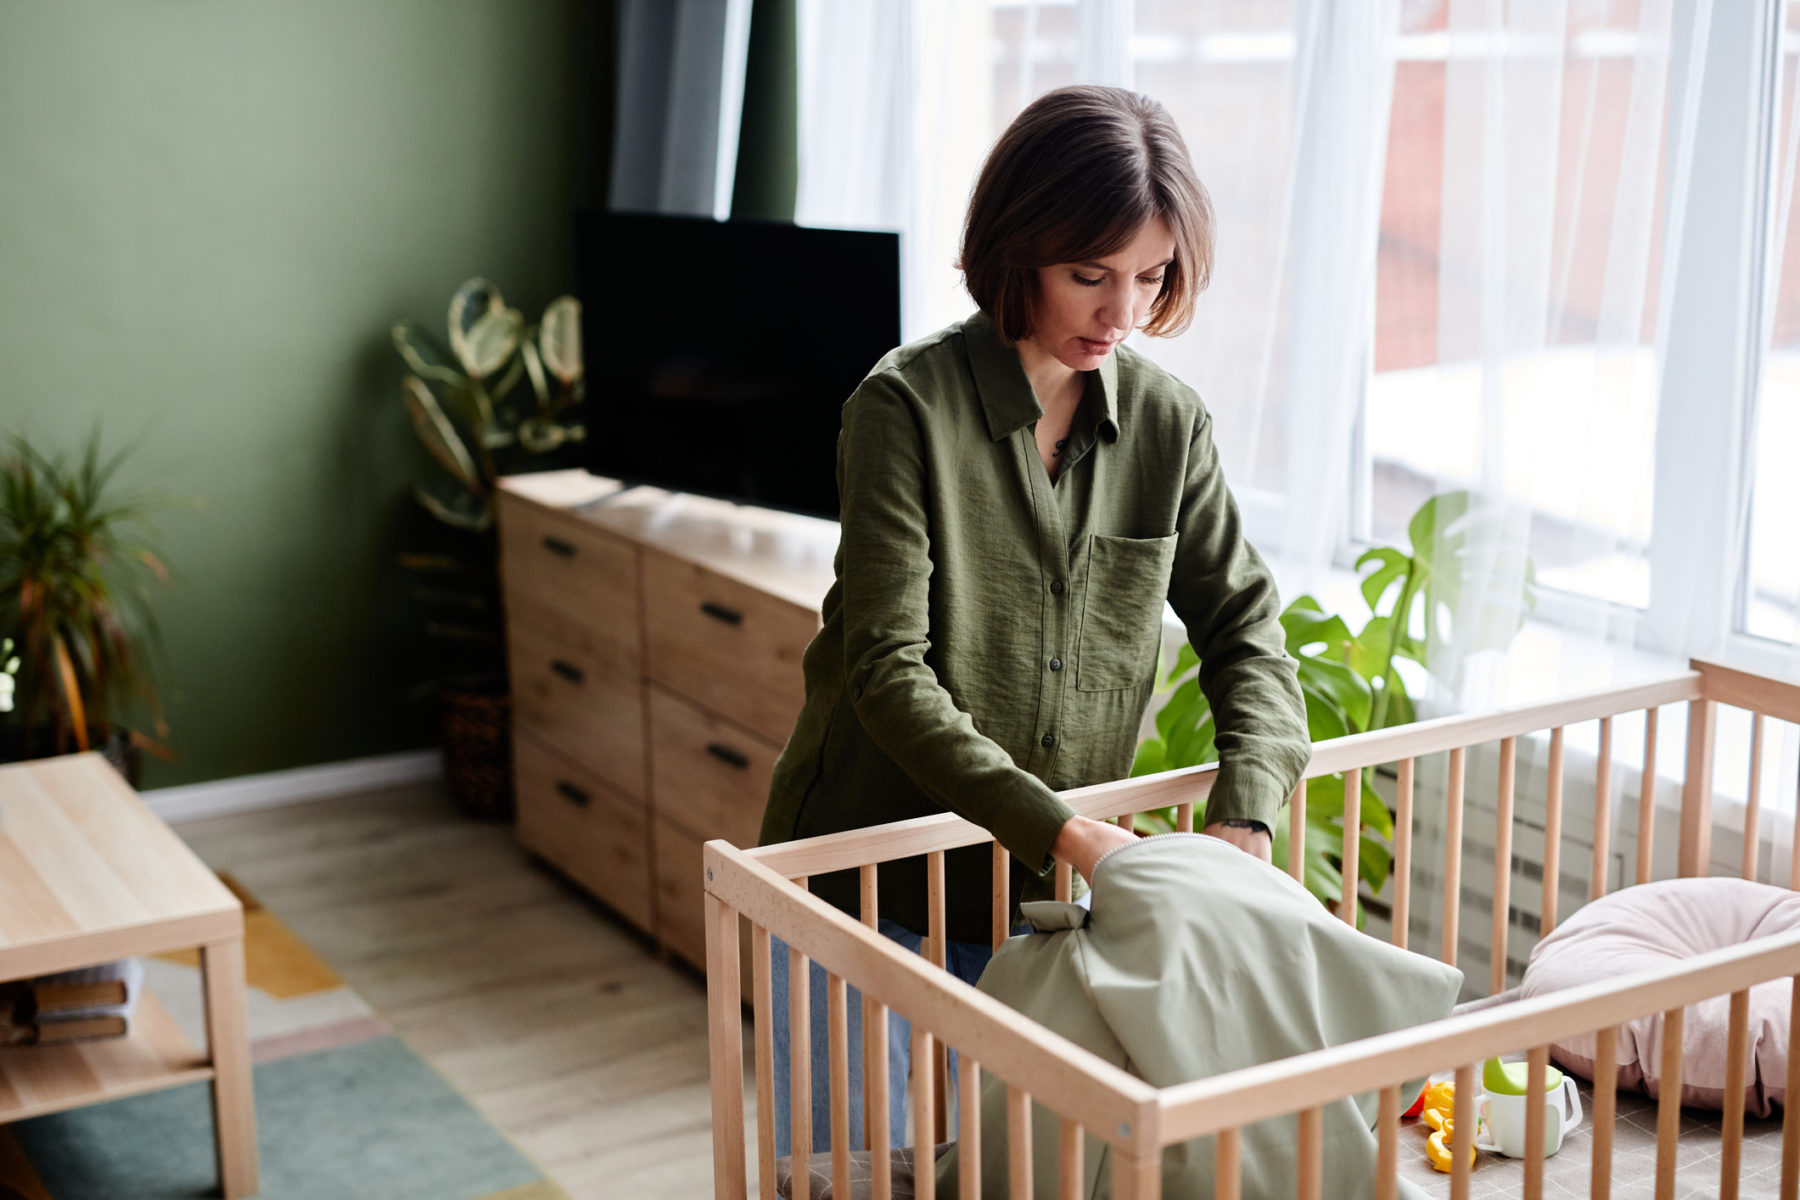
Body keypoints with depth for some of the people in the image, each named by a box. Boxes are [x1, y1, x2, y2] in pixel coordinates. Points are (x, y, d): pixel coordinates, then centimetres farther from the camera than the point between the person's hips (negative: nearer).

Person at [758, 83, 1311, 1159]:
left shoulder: (1169, 422, -2)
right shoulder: (909, 405, -16)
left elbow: (1244, 628, 2)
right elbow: (888, 671, -21)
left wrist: (1244, 815, -14)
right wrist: (1057, 826, -28)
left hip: (1040, 898, 4)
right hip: (867, 880, -3)